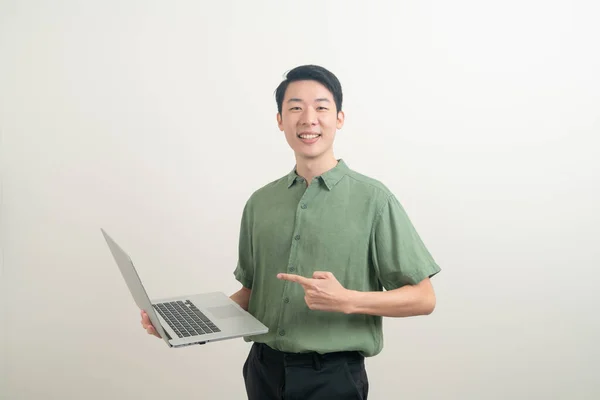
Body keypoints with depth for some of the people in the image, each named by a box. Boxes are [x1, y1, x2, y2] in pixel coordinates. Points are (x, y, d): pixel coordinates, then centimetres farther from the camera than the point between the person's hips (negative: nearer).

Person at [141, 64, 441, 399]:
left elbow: (423, 298, -9)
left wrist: (347, 300, -22)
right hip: (264, 370, 4)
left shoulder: (373, 199, -10)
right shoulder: (260, 203, 4)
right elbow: (252, 292, 12)